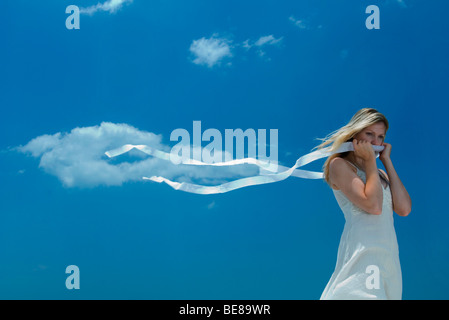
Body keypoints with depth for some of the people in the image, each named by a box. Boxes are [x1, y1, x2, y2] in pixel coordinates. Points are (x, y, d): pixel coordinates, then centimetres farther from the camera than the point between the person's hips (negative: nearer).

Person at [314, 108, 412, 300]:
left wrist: (386, 161, 10)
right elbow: (373, 205, -13)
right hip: (363, 252, -7)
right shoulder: (339, 164, 1)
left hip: (389, 254, 7)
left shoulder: (379, 174, 23)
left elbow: (404, 209, 5)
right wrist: (370, 161, -2)